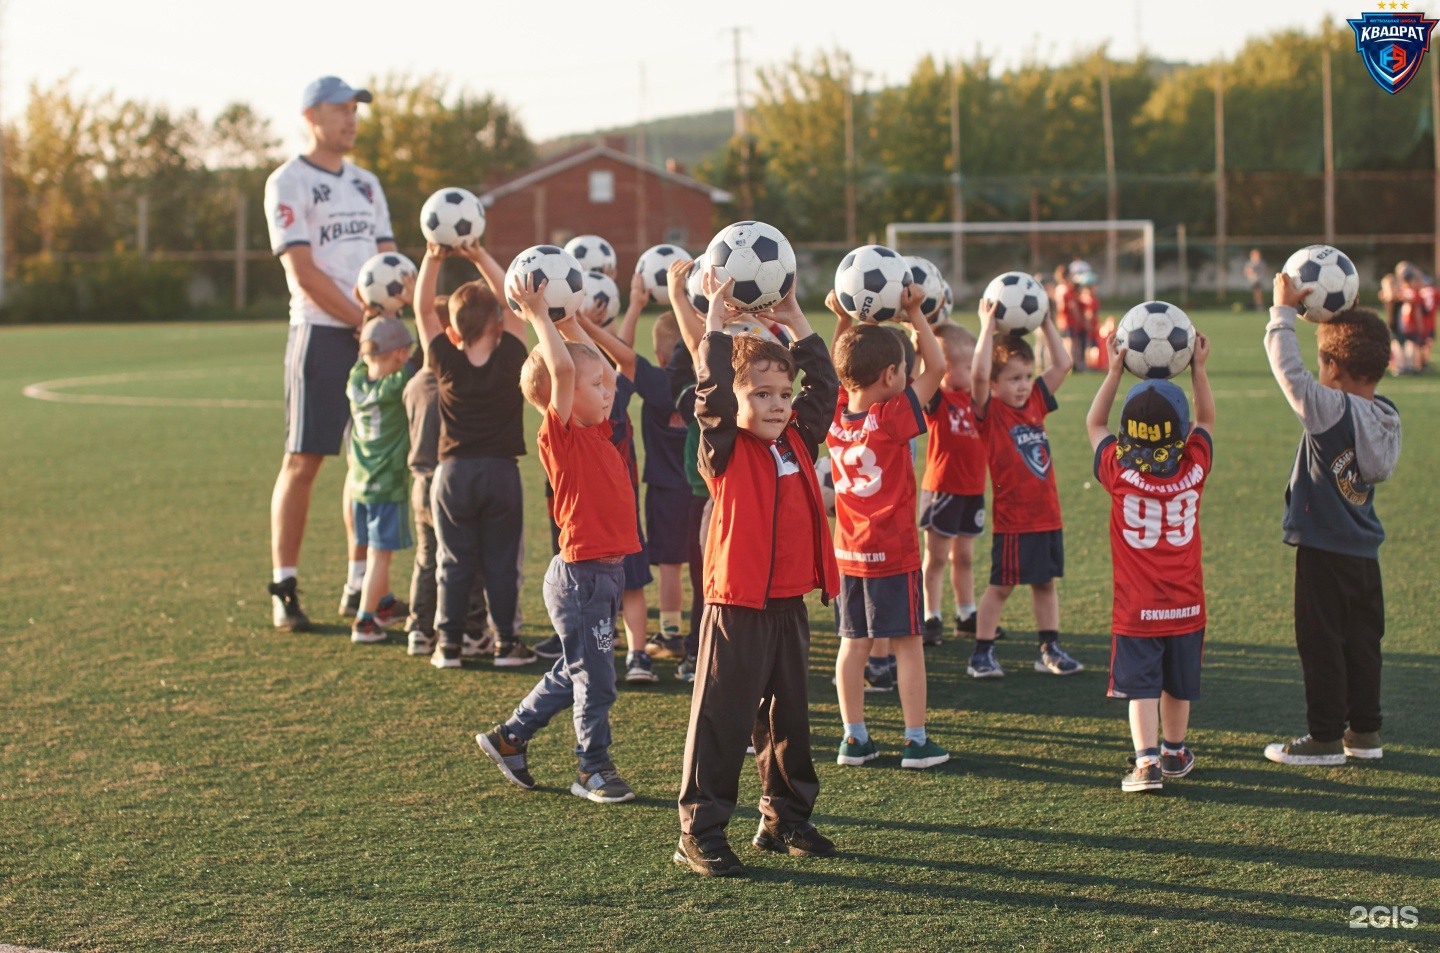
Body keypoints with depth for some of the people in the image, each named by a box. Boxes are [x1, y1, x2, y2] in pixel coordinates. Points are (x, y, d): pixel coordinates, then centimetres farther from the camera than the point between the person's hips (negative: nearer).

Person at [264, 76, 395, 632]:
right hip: (321, 333, -6)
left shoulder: (367, 184, 18)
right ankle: (284, 589, 1)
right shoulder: (288, 183, -3)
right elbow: (305, 272, -11)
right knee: (304, 462, -5)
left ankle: (360, 587, 14)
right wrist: (363, 320, -14)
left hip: (374, 335, 6)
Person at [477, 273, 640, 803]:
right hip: (580, 574, -9)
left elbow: (601, 368, 21)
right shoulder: (560, 436, -13)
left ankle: (510, 738, 30)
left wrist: (568, 321, 16)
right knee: (594, 675, 0)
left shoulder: (595, 433, 10)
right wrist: (537, 315, -19)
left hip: (605, 571, 9)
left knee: (575, 673, 18)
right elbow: (562, 368, -26)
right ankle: (593, 769, 12)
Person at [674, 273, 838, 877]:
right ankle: (700, 832, 3)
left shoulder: (798, 441, 9)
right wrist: (717, 315, -17)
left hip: (789, 608, 6)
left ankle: (786, 820, 29)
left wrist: (794, 319, 9)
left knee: (789, 718, 16)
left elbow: (823, 383, 14)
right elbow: (712, 387, -21)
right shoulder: (726, 450, -8)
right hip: (737, 608, -6)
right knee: (722, 722, -3)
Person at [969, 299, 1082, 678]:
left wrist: (1046, 323, 7)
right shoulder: (990, 412, -10)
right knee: (1000, 586, 0)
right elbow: (979, 374, -27)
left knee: (1045, 582, 13)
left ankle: (1050, 650, 22)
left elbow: (1062, 364, 12)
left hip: (1047, 515, 6)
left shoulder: (1035, 403, 7)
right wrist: (988, 327, -24)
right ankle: (981, 654, 8)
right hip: (1012, 519, -6)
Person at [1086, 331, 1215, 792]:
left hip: (1135, 611, -2)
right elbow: (1206, 420, 12)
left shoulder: (1119, 472, -12)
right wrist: (1198, 368, 11)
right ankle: (1174, 752, 35)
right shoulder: (1194, 468, -9)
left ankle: (1146, 761, -17)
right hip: (1185, 607, 2)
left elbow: (1094, 423, 7)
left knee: (1140, 686, -3)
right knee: (1178, 685, 18)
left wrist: (1115, 371, 6)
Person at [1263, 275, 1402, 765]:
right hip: (1364, 546, 8)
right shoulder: (1386, 415, 1)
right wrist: (1340, 318, 17)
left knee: (1322, 642, 1)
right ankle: (1365, 732, 21)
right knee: (1363, 639, 14)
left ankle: (1326, 737, 6)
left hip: (1324, 549, -7)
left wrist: (1283, 310, -8)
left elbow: (1288, 368, -18)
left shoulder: (1331, 409, -21)